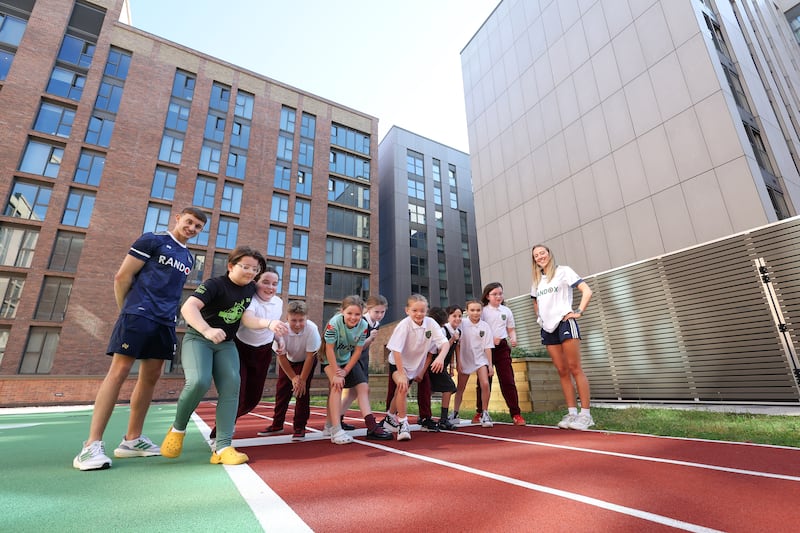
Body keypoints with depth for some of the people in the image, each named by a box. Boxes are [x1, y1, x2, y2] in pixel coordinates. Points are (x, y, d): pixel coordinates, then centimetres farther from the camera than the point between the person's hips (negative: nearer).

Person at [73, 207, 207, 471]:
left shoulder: (189, 258, 18)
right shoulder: (152, 240, 0)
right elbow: (122, 276, -2)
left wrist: (171, 312, 14)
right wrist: (125, 311, 2)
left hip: (166, 323, 6)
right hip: (138, 315, -6)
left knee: (151, 377, 6)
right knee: (119, 371, -8)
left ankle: (132, 440, 16)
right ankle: (92, 444, -2)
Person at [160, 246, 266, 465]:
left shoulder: (251, 288, 3)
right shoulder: (215, 284, -16)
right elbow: (188, 307, -32)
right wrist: (207, 330, -49)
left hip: (226, 343, 5)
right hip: (198, 338, -5)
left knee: (231, 386, -14)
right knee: (199, 382, -27)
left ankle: (222, 447, -12)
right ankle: (178, 428, 2)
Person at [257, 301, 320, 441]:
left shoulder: (311, 329, -35)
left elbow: (309, 357, -26)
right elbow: (281, 357, -18)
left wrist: (302, 379, -21)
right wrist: (293, 378, -16)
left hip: (306, 362, -3)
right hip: (288, 362, 3)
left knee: (302, 391, -12)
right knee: (281, 391, 7)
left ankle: (300, 428, 4)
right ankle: (277, 425, 27)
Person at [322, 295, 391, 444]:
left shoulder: (363, 325, -21)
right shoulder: (334, 323, -32)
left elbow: (358, 351, -13)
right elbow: (329, 349, -26)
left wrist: (345, 371, -16)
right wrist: (336, 374, -24)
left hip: (349, 360, 5)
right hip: (330, 360, -4)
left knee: (364, 387, -2)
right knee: (337, 385, -24)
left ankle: (371, 426, 1)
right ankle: (335, 430, -20)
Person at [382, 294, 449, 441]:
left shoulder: (431, 323, -19)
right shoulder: (404, 325, -29)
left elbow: (445, 343, -23)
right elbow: (396, 350, -30)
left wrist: (441, 357, -43)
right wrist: (401, 374, -33)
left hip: (416, 365, 5)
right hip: (398, 363, -4)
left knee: (401, 392, 21)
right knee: (403, 388, -29)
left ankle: (390, 418, 46)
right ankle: (403, 423, -11)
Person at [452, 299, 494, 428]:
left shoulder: (485, 326, -5)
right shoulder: (462, 324, -8)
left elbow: (487, 347, -2)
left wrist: (490, 364, -5)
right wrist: (458, 362, -7)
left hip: (481, 359, 0)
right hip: (465, 360, 0)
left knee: (485, 384, -16)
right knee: (460, 388, 9)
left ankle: (485, 413, 1)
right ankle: (455, 413, 23)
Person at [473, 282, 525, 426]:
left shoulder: (506, 311, 10)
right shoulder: (483, 311, 1)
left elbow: (511, 329, 13)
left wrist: (513, 338, -7)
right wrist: (490, 339, -16)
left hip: (502, 347, 2)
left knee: (508, 380, -4)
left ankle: (516, 413, 3)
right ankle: (479, 412, 20)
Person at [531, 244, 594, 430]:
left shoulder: (563, 271, 1)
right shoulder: (537, 280, 17)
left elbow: (587, 291, -6)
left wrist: (578, 311, -12)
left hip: (564, 322, -5)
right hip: (547, 328, 6)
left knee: (574, 368, -7)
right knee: (562, 371, 5)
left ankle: (586, 414, -3)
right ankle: (572, 413, 9)